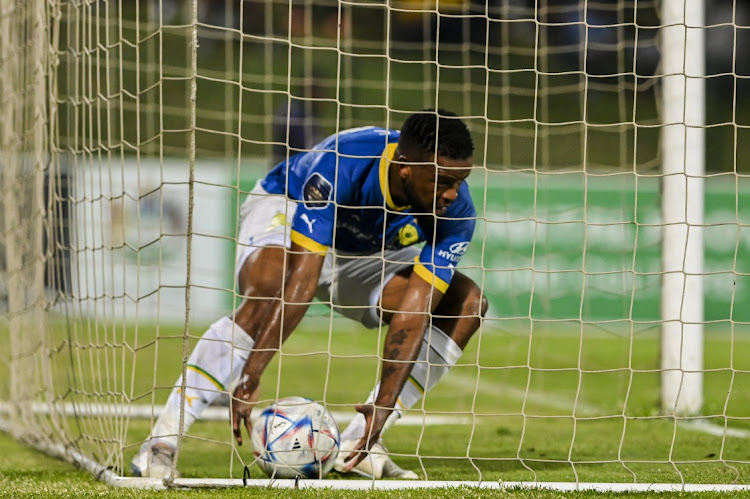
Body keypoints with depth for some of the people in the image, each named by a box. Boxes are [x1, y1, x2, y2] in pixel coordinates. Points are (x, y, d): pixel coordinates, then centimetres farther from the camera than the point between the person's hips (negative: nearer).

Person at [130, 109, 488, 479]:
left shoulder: (456, 211, -28)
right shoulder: (341, 165, -38)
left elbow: (413, 313, -31)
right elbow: (301, 281, -43)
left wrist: (384, 408, -41)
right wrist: (249, 379, -48)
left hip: (364, 256, 5)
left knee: (468, 303, -14)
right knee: (270, 296, -38)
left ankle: (356, 445, -17)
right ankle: (160, 445, -37)